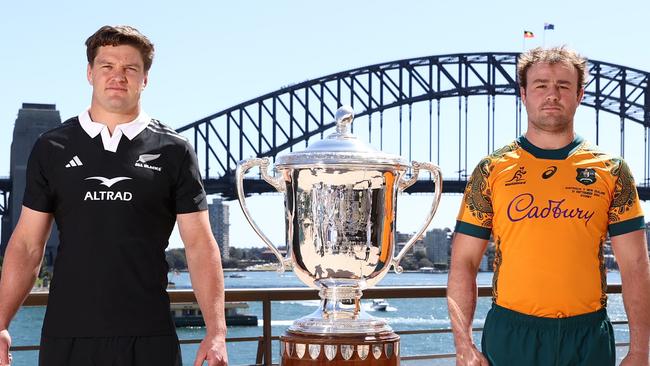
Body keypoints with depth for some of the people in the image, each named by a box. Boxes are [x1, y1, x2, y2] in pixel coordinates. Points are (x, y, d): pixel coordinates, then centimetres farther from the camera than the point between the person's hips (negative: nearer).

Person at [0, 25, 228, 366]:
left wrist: (216, 332, -9)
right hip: (65, 336, 1)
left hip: (149, 338, -1)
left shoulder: (173, 151, 3)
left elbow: (200, 245, 0)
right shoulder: (51, 148, 7)